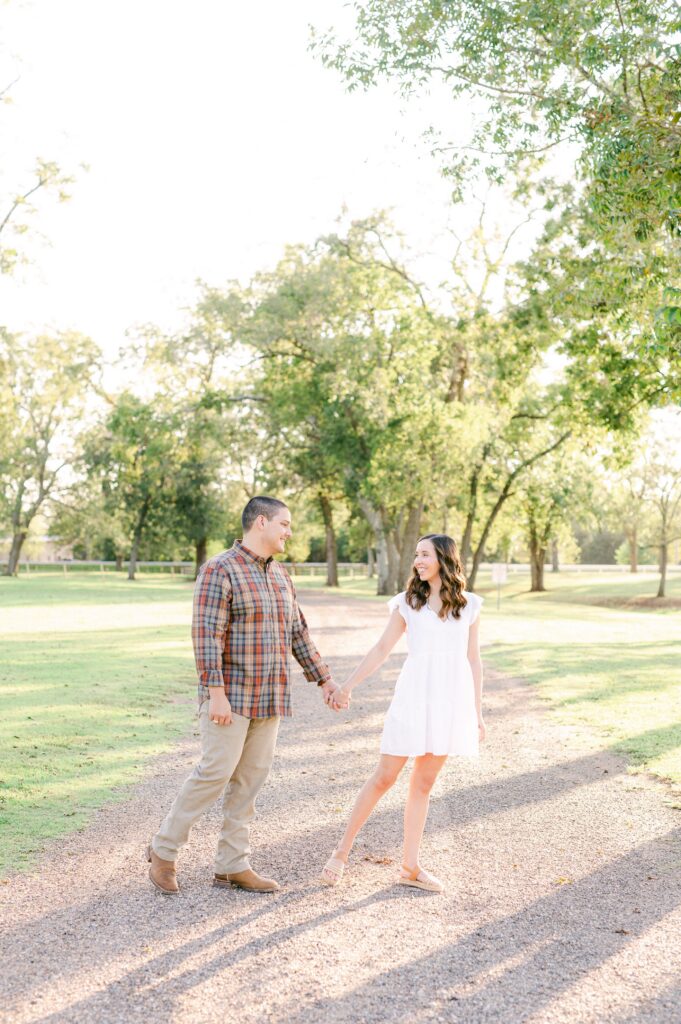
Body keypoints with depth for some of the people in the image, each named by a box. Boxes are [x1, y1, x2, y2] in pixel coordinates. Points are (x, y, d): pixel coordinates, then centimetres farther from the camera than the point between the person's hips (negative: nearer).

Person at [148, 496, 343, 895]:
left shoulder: (280, 575, 14)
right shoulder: (220, 570, -10)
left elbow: (298, 633, 19)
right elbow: (207, 634, -17)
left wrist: (324, 679, 17)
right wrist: (215, 693, -22)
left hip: (269, 697, 7)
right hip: (231, 694, -7)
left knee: (251, 778, 7)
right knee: (216, 772, -9)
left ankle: (233, 865, 15)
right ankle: (164, 850, 9)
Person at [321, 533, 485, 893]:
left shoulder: (469, 605, 7)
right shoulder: (408, 602, 4)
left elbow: (473, 660, 10)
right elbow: (382, 649, 9)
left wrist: (477, 713, 9)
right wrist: (348, 685, 6)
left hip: (452, 700, 2)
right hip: (414, 696, -1)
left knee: (423, 783, 8)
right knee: (385, 776, -1)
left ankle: (410, 866, 15)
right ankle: (342, 849, 12)